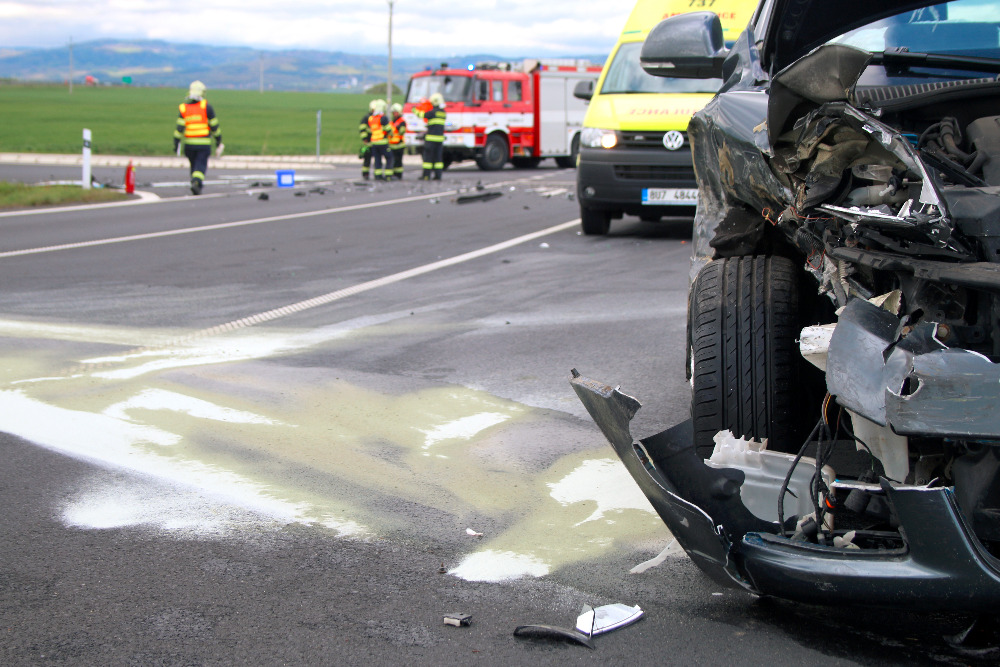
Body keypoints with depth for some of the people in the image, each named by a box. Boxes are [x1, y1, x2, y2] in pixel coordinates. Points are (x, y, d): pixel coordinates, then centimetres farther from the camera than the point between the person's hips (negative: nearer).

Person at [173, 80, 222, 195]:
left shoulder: (183, 107, 1)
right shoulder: (206, 106, -4)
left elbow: (179, 127, -5)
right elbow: (214, 125, 0)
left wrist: (176, 144, -2)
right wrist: (218, 141, 11)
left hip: (189, 143, 3)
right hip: (204, 143, -2)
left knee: (194, 165, 17)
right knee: (201, 166, -3)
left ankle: (196, 185, 20)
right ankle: (196, 183, -25)